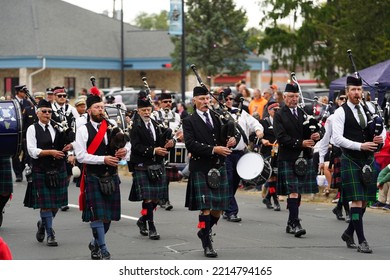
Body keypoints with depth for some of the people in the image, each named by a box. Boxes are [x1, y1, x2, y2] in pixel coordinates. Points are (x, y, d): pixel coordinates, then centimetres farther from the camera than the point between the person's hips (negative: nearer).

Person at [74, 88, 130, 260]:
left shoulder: (112, 128, 10)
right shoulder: (83, 130, -5)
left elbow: (126, 144, 12)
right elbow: (80, 156, -12)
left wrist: (124, 151, -12)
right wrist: (103, 159, -20)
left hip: (111, 178, 5)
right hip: (93, 178, -5)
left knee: (109, 215, 9)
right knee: (97, 215, -8)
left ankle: (95, 244, 28)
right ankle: (103, 250, -3)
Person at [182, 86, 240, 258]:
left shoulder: (218, 118, 13)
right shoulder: (190, 122, -1)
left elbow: (237, 132, 17)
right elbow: (191, 144, -13)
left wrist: (234, 139, -7)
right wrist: (213, 149, -20)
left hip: (219, 167, 5)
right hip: (201, 169, -4)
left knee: (218, 208, 6)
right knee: (205, 208, -8)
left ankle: (205, 231, 32)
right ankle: (207, 245, 0)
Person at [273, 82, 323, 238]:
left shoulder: (304, 113, 16)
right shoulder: (279, 116, 0)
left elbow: (320, 129, 15)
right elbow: (281, 137, -12)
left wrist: (318, 134, -9)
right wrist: (300, 143, -18)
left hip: (305, 158, 5)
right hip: (288, 159, -5)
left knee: (298, 191, 9)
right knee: (293, 191, -11)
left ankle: (291, 223, 18)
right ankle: (295, 223, -14)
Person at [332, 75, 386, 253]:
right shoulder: (341, 112, -5)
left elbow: (382, 128, 19)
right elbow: (337, 138, -13)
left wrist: (380, 138, -5)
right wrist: (360, 146, -19)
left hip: (368, 160, 6)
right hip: (351, 161, -6)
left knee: (365, 200, 9)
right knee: (357, 200, -10)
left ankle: (349, 233, 27)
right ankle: (361, 241, -9)